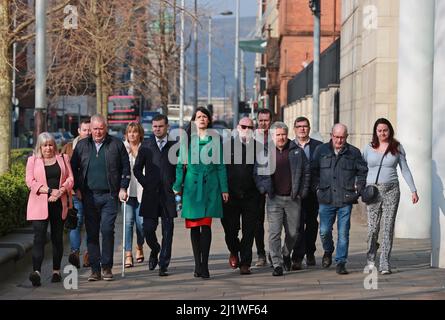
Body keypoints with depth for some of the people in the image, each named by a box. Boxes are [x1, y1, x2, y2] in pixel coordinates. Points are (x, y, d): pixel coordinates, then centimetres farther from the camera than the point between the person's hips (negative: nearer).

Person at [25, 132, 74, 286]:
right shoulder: (32, 160, 7)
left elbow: (70, 178, 7)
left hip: (59, 204, 3)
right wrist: (50, 191, -14)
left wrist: (60, 191, -12)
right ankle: (36, 272, -24)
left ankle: (56, 271, 16)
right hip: (39, 205, -3)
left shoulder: (63, 159, 13)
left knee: (57, 238, 7)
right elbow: (30, 182, -3)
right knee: (39, 237, -13)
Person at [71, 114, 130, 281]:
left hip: (109, 196, -2)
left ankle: (107, 267, 2)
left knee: (107, 230, -9)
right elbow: (73, 168, 14)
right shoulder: (82, 145, 10)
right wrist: (77, 188, 5)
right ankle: (95, 269, 8)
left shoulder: (116, 144, 4)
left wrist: (123, 188, -1)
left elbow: (126, 167, 7)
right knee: (91, 233, 3)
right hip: (89, 196, 2)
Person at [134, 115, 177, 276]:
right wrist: (145, 184, 2)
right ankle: (155, 251, 28)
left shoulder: (174, 146, 5)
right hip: (150, 195, 1)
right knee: (148, 229, -2)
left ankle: (163, 265, 6)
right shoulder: (146, 146, 8)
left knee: (168, 231, -1)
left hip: (168, 195, -1)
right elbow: (137, 169, 12)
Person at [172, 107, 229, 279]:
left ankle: (204, 265, -4)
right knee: (194, 226, 3)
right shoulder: (187, 139, 7)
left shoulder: (215, 139, 6)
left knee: (206, 225, -7)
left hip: (210, 186, -1)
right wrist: (177, 186, 2)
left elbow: (221, 166, 7)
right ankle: (198, 264, 11)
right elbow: (180, 165, 8)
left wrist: (224, 189, 4)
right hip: (191, 186, 1)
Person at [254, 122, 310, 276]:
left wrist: (303, 191, 2)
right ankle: (277, 265, -3)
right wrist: (264, 189, -7)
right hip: (274, 199, -1)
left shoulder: (297, 151, 5)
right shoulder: (265, 153, 4)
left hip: (293, 198, 1)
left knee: (293, 232, 9)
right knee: (274, 232, -7)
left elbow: (306, 171, 9)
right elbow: (258, 173, 8)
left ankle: (286, 254, 36)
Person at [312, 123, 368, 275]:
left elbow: (363, 171, 13)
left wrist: (358, 189, 5)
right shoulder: (321, 150, 7)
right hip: (326, 199, 1)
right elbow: (313, 170, 16)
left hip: (345, 200, -1)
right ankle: (328, 251, 31)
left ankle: (341, 262, 7)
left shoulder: (354, 152, 5)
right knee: (324, 231, 1)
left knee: (343, 233, -2)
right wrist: (318, 187, 7)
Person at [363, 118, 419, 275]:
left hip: (391, 190, 0)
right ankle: (371, 259, 16)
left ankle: (385, 263, 1)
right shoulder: (369, 148, 7)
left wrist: (413, 190, 4)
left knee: (388, 227, -3)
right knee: (373, 227, -3)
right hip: (373, 190, 0)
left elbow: (405, 170, 8)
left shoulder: (397, 148, 6)